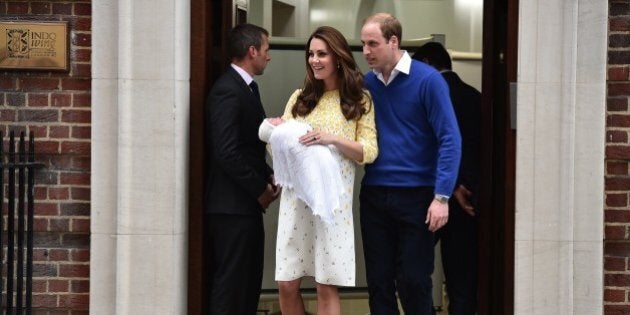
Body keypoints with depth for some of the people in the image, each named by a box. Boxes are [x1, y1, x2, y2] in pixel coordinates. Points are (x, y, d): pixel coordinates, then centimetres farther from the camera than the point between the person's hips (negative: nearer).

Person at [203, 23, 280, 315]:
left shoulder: (244, 88, 13)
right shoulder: (227, 90, -17)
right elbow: (226, 152, -23)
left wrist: (268, 177, 3)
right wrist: (259, 188, -14)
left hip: (245, 203, 10)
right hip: (232, 205, -10)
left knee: (247, 282, 14)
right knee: (230, 284, -4)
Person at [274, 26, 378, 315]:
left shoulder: (359, 100, 4)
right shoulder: (300, 98, 12)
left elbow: (370, 152, -1)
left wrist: (334, 139, -17)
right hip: (296, 196, 3)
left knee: (327, 287, -1)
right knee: (287, 284, 2)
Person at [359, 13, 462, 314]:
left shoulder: (427, 80, -8)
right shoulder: (366, 83, 6)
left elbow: (449, 139, -10)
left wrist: (441, 197, -17)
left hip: (415, 195, -4)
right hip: (374, 195, 4)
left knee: (414, 281, 0)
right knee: (378, 281, 8)